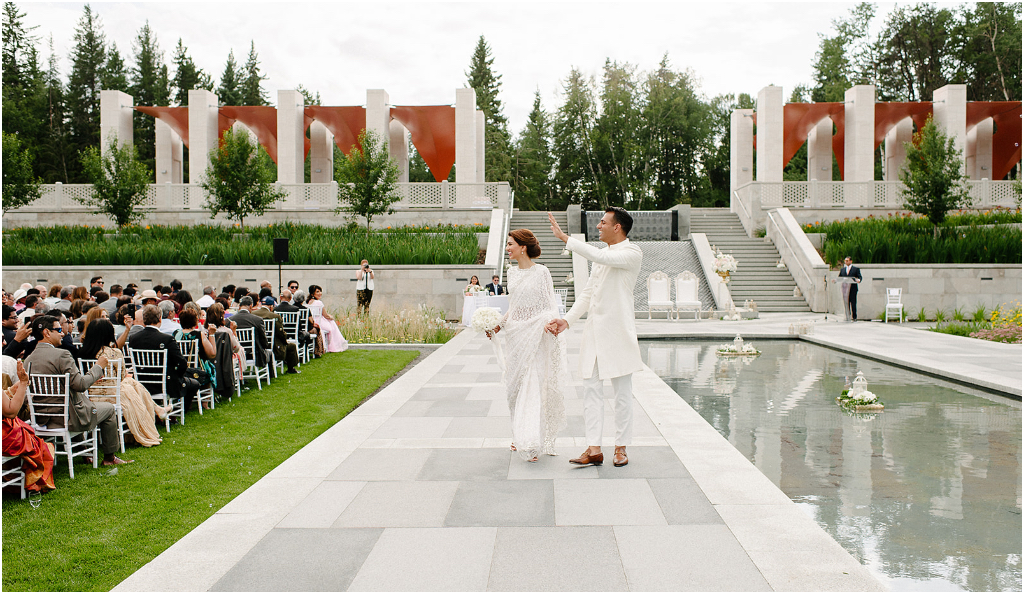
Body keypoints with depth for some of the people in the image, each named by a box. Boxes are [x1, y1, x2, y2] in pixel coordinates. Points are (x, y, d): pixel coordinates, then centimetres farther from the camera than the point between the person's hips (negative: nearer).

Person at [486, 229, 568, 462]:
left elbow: (550, 305, -8)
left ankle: (532, 442, -9)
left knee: (534, 386, -9)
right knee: (516, 387, 10)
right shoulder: (512, 272, 11)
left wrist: (549, 322, -27)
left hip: (536, 336, -6)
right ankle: (520, 436, 23)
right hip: (516, 335, 6)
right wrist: (498, 325, 8)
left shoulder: (541, 272, -7)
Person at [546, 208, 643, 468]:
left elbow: (600, 257, -25)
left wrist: (564, 237, -23)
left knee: (622, 392, 3)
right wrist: (567, 320, 5)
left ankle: (621, 447, 14)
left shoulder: (632, 254, -8)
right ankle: (594, 449, 5)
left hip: (618, 331, -7)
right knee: (591, 390, 3)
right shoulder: (601, 256, 17)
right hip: (594, 330, 7)